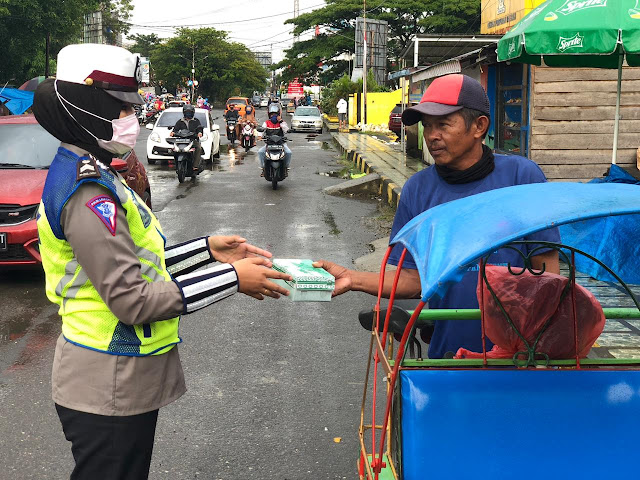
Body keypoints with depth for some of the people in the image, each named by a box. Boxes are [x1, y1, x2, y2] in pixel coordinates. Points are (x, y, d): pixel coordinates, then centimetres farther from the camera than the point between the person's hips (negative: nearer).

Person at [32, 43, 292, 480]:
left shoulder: (93, 176, 9)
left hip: (125, 379, 10)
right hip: (108, 390, -10)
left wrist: (208, 250, 6)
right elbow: (133, 299, -25)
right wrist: (231, 279, -20)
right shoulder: (87, 193, -23)